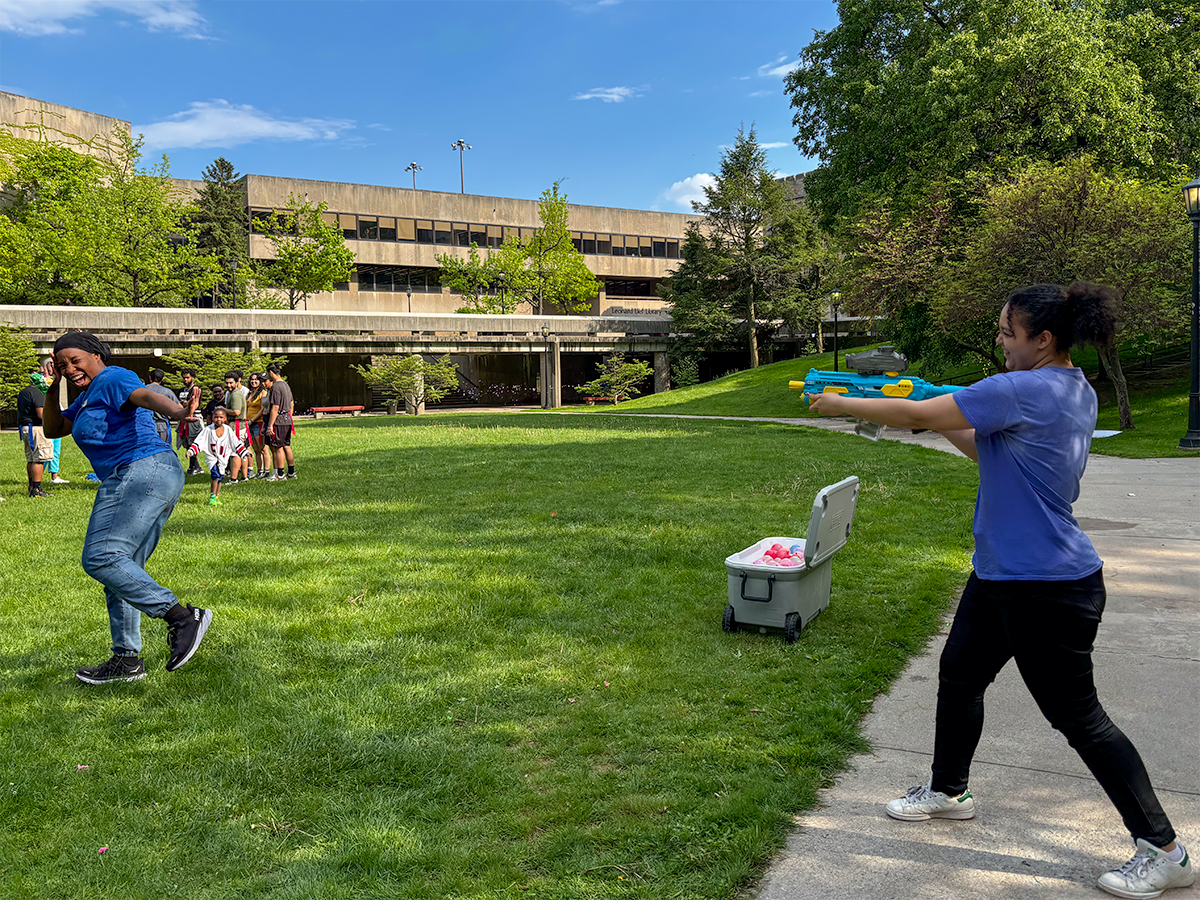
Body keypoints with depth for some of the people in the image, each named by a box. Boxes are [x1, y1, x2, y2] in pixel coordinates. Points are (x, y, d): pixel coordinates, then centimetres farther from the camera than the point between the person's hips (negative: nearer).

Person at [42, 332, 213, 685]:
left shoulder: (112, 379, -4)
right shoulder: (89, 396, 27)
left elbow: (147, 396, -25)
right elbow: (53, 429, 35)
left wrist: (176, 411, -47)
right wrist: (52, 390, 20)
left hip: (144, 472, -11)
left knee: (100, 557, -21)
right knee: (122, 568, 11)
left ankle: (182, 617, -27)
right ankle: (127, 659, 17)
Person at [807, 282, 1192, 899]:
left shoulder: (1025, 390, -24)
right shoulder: (1077, 392, 7)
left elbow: (918, 416, -21)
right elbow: (994, 454, 16)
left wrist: (840, 405, -8)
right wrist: (944, 418, 7)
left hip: (1048, 587, -10)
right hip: (1002, 573, 10)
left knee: (1077, 715, 1)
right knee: (958, 675, 19)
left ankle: (1163, 850, 17)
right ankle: (949, 791, 37)